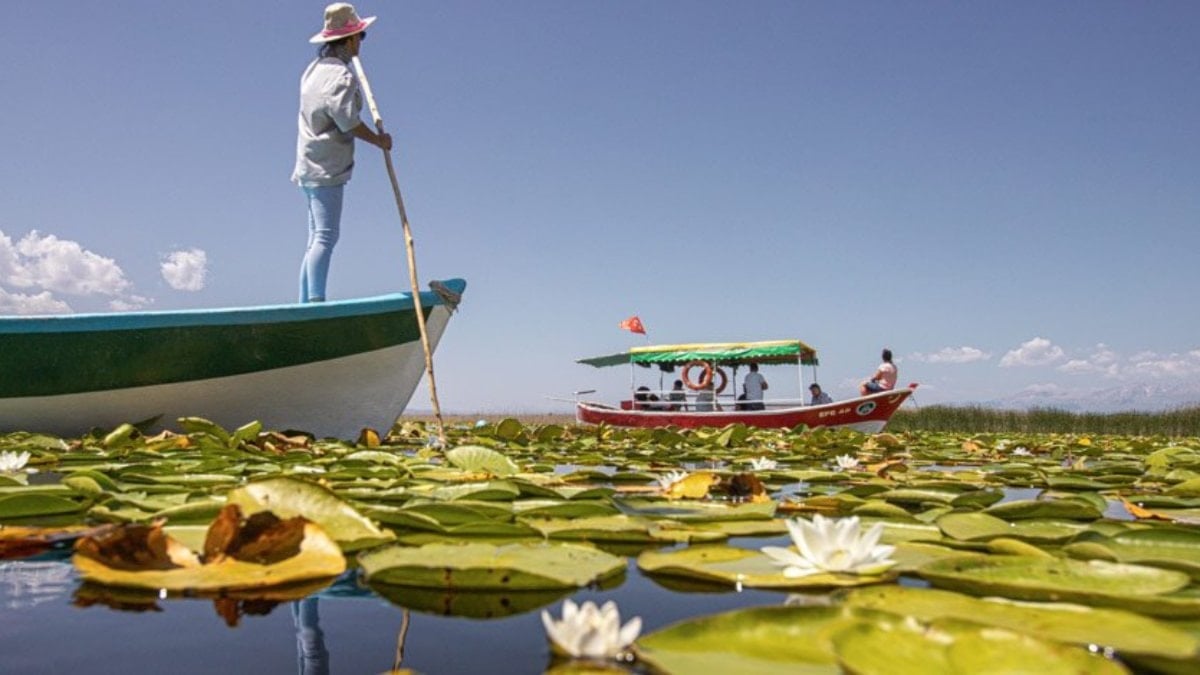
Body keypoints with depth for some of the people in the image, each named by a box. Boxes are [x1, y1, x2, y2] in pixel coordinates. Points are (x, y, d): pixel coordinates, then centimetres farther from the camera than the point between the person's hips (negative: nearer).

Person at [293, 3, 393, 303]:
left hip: (309, 166, 9)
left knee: (316, 239, 11)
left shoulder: (314, 69, 14)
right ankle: (316, 299, -18)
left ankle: (305, 302, 12)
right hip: (327, 169, -9)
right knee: (325, 236, -12)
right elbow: (347, 120, -20)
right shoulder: (342, 76, -14)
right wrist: (378, 140, -7)